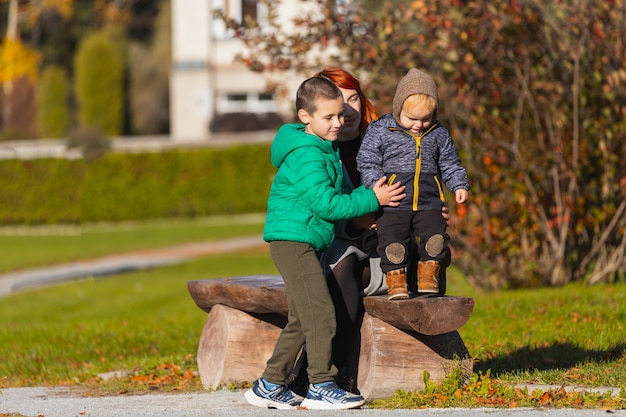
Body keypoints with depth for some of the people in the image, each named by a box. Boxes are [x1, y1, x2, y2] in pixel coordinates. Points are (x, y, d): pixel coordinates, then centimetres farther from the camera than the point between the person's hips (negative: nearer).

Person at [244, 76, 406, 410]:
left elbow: (337, 193, 24)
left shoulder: (326, 149, 14)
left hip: (304, 244, 11)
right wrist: (371, 200, -17)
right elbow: (326, 204, -23)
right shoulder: (306, 156, -18)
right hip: (292, 240, -11)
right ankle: (321, 387, -8)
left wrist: (367, 197, 7)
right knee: (320, 313, -12)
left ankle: (270, 386, 18)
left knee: (301, 320, 13)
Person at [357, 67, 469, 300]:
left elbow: (450, 164, 19)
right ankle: (395, 278, -1)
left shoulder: (438, 134, 10)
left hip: (429, 202, 2)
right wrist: (376, 185, -15)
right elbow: (367, 161, 0)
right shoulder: (380, 130, 1)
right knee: (392, 240, -15)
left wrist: (459, 185, 3)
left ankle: (428, 275, 4)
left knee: (435, 236, -13)